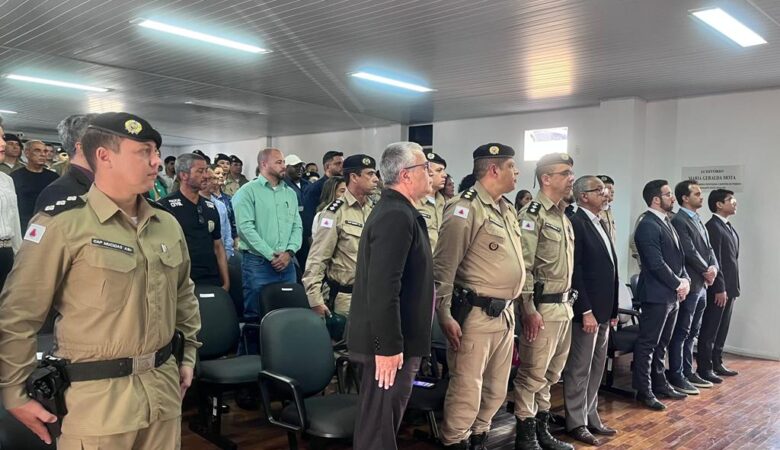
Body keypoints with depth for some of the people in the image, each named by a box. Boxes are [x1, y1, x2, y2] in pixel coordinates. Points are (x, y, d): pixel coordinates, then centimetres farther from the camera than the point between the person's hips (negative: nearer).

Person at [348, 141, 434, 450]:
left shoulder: (396, 210, 13)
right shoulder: (397, 216, -21)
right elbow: (383, 288, -27)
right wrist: (389, 346, -24)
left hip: (396, 338, 10)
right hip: (390, 344, -10)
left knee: (382, 421, 22)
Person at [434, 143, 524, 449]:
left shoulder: (508, 209, 13)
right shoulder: (466, 209, -13)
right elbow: (443, 268, -16)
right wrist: (445, 316, -20)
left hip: (505, 314, 9)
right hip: (476, 315, -8)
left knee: (496, 391, 18)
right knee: (467, 392, -1)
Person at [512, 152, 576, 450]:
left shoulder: (563, 216, 15)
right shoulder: (532, 214, -12)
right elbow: (522, 266, -18)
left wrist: (570, 302, 17)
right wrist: (528, 309, -20)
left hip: (564, 306, 9)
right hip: (542, 307, -9)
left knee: (551, 374, 17)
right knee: (532, 374, 0)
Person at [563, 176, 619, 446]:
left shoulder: (601, 223, 15)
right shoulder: (575, 223, -13)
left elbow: (609, 268, 16)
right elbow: (575, 271, -19)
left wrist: (613, 309, 14)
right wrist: (586, 311, -20)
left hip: (603, 310, 9)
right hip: (586, 310, -9)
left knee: (596, 369, 16)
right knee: (579, 370, 2)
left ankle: (590, 417, 28)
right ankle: (576, 423, 14)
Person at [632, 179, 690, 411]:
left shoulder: (666, 222, 15)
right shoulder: (648, 225, -16)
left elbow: (678, 256, 17)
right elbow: (656, 263, -21)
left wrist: (685, 280, 2)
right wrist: (678, 284, -11)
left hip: (672, 294, 9)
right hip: (656, 295, -9)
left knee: (661, 344, 17)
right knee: (647, 344, -1)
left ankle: (659, 383, 28)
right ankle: (644, 391, 6)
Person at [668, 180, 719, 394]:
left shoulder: (698, 221, 16)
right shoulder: (679, 221, -13)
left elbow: (708, 248, 13)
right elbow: (690, 252, -19)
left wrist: (713, 267, -5)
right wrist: (706, 271, -7)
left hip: (701, 286, 9)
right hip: (689, 285, -9)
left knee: (691, 333, 15)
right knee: (681, 333, -2)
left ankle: (688, 372, 24)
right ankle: (676, 377, 5)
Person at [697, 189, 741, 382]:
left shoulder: (728, 226, 15)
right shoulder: (713, 226, -14)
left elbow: (732, 258, 17)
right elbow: (714, 260, -18)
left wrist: (731, 287, 14)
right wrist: (720, 288, -20)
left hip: (729, 286, 9)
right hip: (718, 288, -9)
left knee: (722, 329, 15)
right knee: (709, 330, -2)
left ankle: (717, 364, 24)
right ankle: (704, 368, 5)